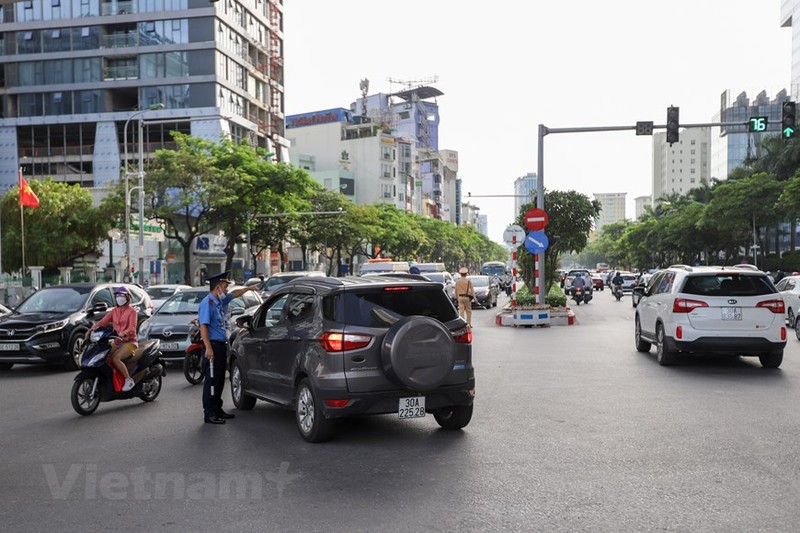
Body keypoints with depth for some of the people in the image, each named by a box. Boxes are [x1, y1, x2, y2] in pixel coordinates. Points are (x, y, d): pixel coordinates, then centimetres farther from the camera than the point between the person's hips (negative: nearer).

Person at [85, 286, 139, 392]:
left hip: (129, 342, -6)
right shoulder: (114, 311, 14)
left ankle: (129, 380, -19)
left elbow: (132, 328, -18)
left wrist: (124, 333, -39)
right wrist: (92, 329, -16)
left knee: (115, 358, -28)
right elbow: (103, 321, 1)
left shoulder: (132, 311, -4)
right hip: (117, 342, 6)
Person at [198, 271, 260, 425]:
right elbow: (203, 326, -20)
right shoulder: (207, 303, -13)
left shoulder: (220, 301, 14)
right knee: (211, 380, -7)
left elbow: (234, 294, 35)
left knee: (220, 380, 14)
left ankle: (217, 410, 23)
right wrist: (208, 348, -25)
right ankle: (209, 414, -3)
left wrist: (248, 288, 41)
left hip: (222, 345, 10)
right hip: (213, 345, -10)